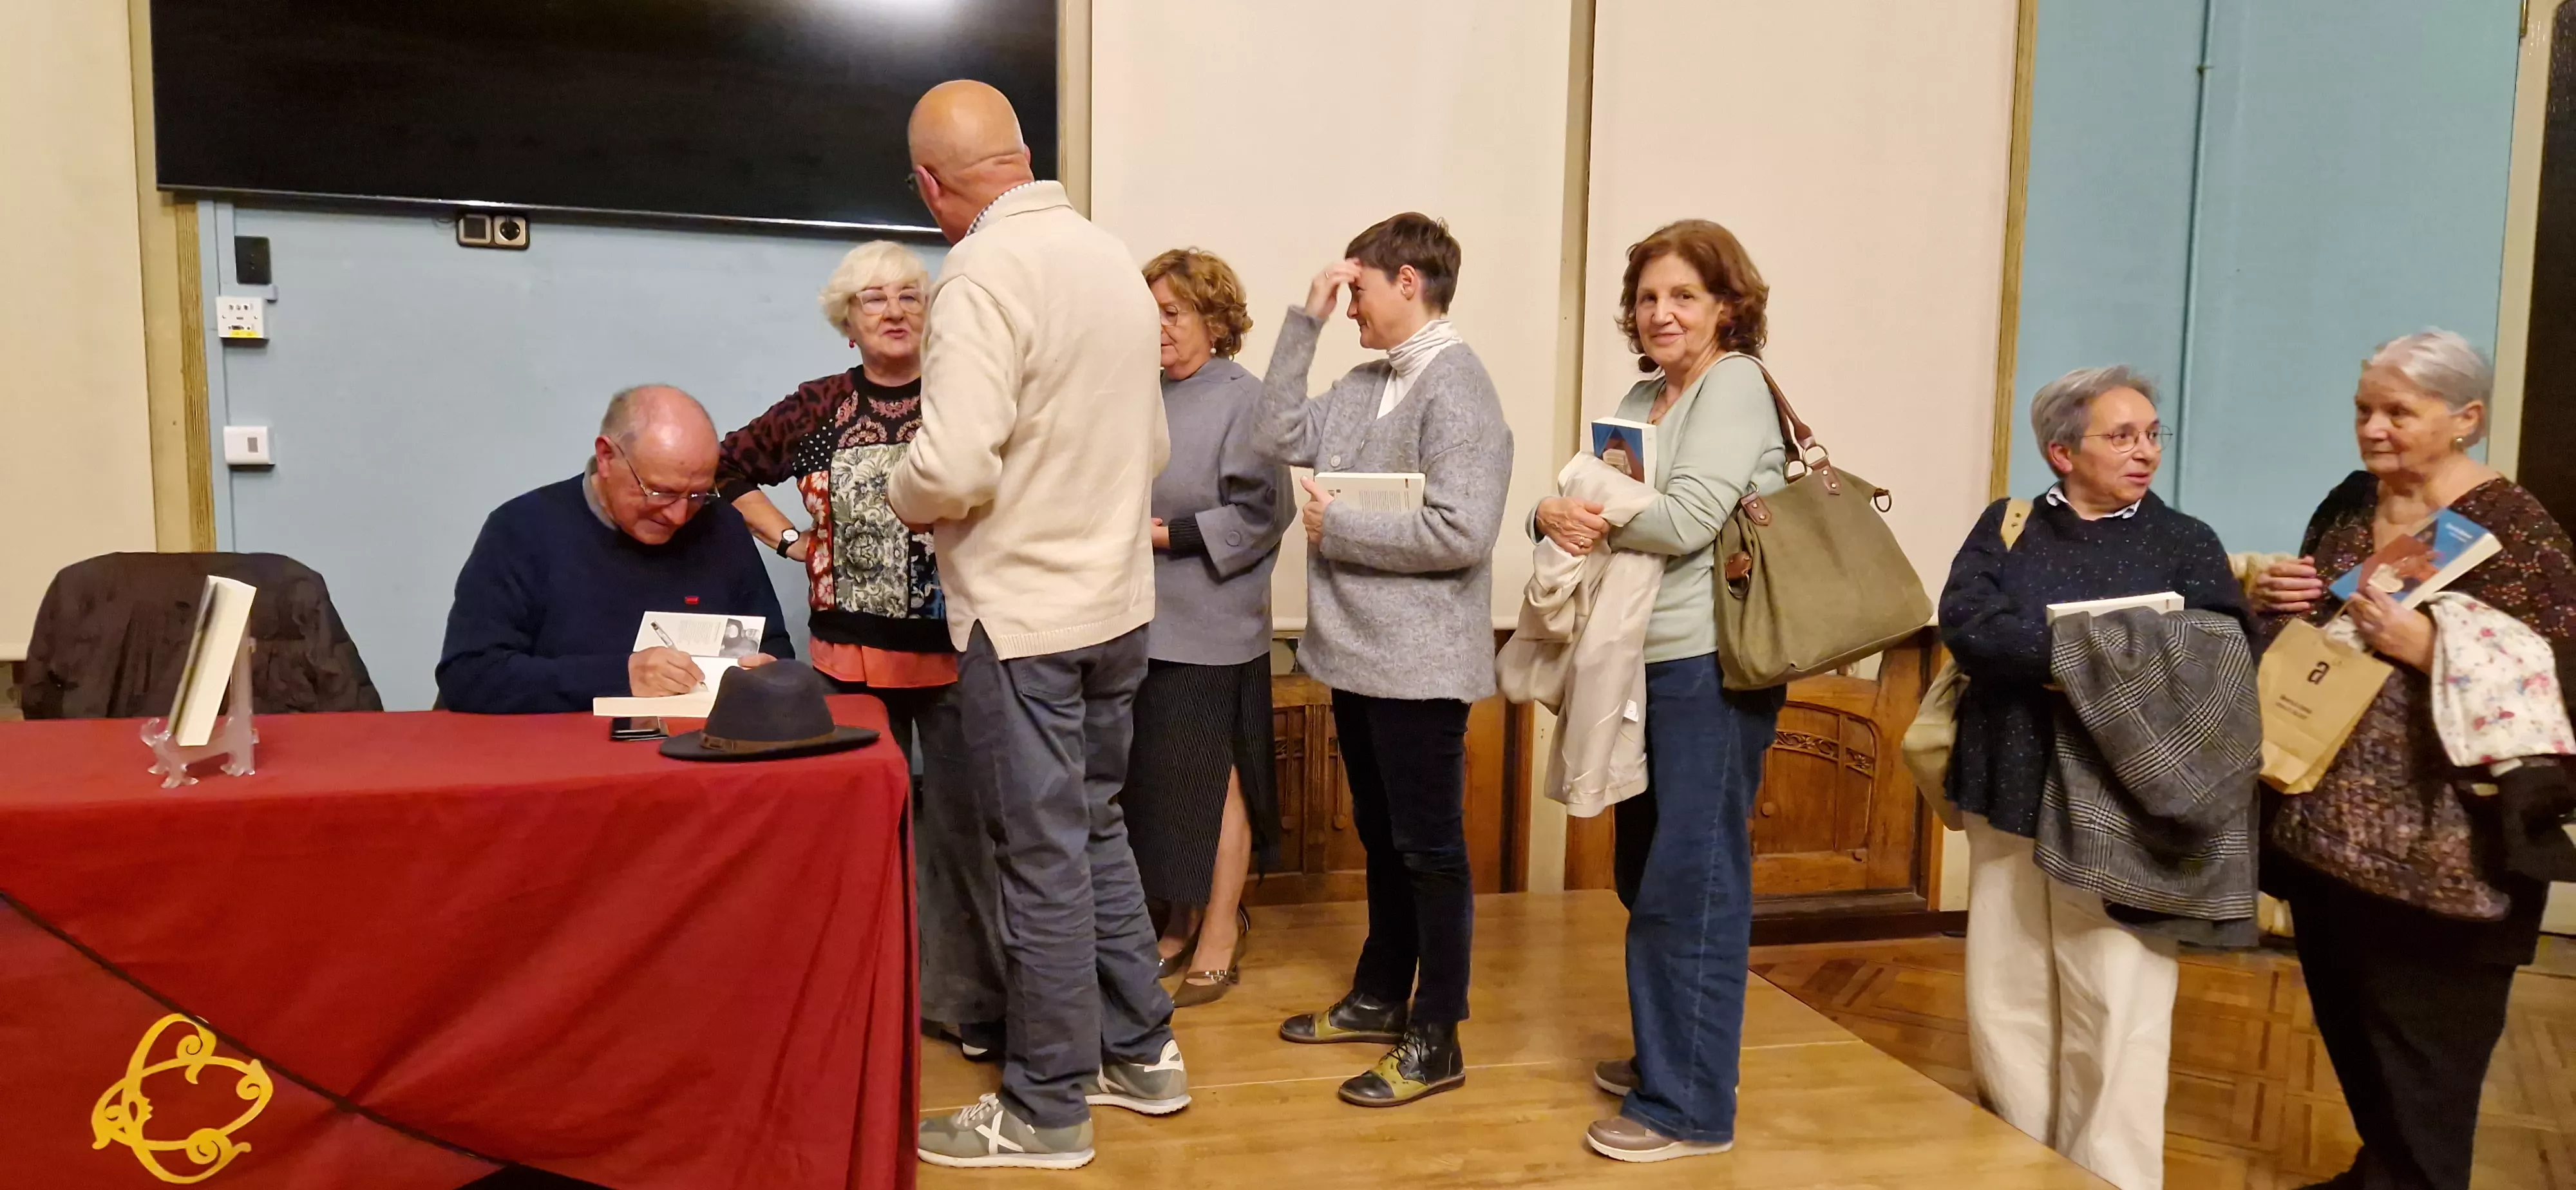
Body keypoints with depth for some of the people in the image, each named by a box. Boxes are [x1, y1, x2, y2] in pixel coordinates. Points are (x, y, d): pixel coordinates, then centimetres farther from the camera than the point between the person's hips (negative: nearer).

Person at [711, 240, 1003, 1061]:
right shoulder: (818, 408, 5)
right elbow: (729, 468, 17)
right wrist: (789, 540, 8)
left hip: (953, 647, -3)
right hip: (852, 653, 3)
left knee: (962, 820, -1)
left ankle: (973, 1001, 11)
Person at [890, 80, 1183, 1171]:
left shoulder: (983, 273, -18)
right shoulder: (1112, 257, 7)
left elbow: (954, 467, -27)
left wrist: (902, 495, -7)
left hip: (1023, 615, -8)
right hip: (1116, 600, 8)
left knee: (1043, 855, 3)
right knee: (1095, 829, 20)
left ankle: (1046, 1110, 17)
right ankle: (1141, 1051, 31)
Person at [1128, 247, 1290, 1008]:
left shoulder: (1245, 401, -7)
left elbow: (1262, 514, -12)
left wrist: (1170, 535, -14)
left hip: (1210, 626, -6)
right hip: (1142, 623, 6)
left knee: (1214, 779, 2)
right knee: (1160, 779, 11)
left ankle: (1220, 937, 15)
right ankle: (1182, 922, 25)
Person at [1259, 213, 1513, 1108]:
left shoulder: (1456, 388, -16)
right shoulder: (1365, 382, 10)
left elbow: (1462, 533, -24)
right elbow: (1282, 439, 5)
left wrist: (1337, 529, -16)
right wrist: (1304, 322, 3)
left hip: (1418, 663, -9)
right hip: (1356, 653, 9)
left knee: (1430, 849, 2)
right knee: (1380, 837, 19)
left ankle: (1435, 1040, 14)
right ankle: (1380, 997, 34)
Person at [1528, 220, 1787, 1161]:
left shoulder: (1735, 384, -9)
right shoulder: (1642, 397, 16)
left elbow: (1687, 519, -20)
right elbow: (1589, 502, 9)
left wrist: (1581, 514, -7)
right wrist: (1556, 513, -14)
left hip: (1709, 667, -9)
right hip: (1644, 660, 9)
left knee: (1691, 882, -3)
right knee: (1646, 874, 17)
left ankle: (1690, 1106, 7)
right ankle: (1662, 1055, 32)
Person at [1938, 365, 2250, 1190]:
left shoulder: (2187, 545, 6)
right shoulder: (2007, 525, 9)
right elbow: (1965, 623, -8)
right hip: (2008, 794, 2)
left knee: (2118, 1014, -3)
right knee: (2006, 1004, 9)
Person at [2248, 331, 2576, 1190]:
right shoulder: (2347, 504, 8)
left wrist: (2429, 648, -28)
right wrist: (2271, 602, -2)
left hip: (2435, 859, -7)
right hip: (2324, 830, 7)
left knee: (2422, 1070, 6)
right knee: (2348, 1034, 21)